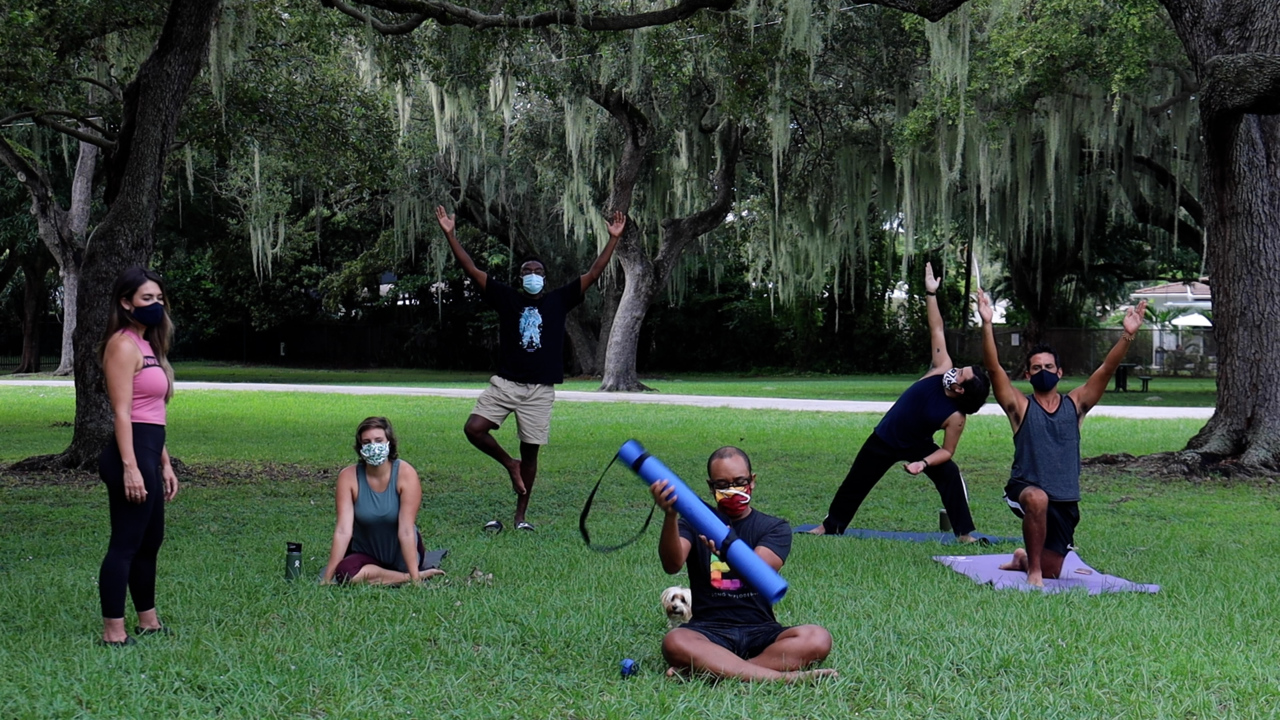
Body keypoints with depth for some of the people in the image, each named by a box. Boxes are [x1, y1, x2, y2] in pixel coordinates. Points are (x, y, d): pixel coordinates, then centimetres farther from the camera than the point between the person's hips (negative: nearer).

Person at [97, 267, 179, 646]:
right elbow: (122, 412, -17)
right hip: (132, 454, -10)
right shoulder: (123, 344, -10)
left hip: (149, 455, 10)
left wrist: (165, 464, 20)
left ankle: (148, 622, 29)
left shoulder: (147, 345, 19)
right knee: (125, 544, -8)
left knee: (150, 542, 18)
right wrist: (130, 467, -23)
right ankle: (113, 633, -5)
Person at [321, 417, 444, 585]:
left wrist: (414, 577, -28)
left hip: (401, 551, 1)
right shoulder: (348, 477, -15)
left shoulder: (405, 473, -20)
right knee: (345, 572, -30)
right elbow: (343, 529, -21)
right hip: (365, 552, -1)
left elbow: (406, 530, -24)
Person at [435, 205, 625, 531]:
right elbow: (472, 270, 2)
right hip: (506, 382, 0)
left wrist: (613, 239, -4)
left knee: (530, 451, 4)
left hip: (540, 389, 0)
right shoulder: (507, 298, 6)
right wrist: (450, 234, -5)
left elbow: (594, 273, 3)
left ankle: (521, 515, 16)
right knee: (474, 428, -16)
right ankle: (510, 464, 11)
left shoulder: (559, 300, 6)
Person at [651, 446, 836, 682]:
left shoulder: (775, 529, 9)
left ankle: (709, 667, -32)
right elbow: (672, 565, -11)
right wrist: (670, 516, -30)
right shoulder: (695, 524, 11)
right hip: (709, 631, 0)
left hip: (761, 631, 1)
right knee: (675, 643, -35)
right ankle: (780, 677, -36)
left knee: (818, 639, -29)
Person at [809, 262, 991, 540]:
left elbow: (947, 451, -19)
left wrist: (923, 463, -34)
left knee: (951, 476, -25)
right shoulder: (942, 370, -20)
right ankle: (830, 526, 30)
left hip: (917, 445, -4)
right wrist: (931, 294, -18)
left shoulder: (955, 418, -27)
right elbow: (937, 331, -17)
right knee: (855, 482, 12)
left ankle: (964, 533, -15)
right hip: (884, 440, 4)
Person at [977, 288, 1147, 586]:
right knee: (1038, 498, -40)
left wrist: (1128, 335, -18)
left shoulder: (1075, 405, 5)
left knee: (1051, 569, 6)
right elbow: (994, 369, -14)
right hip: (1026, 490, -3)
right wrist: (987, 325, -26)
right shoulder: (1021, 407, -2)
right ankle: (1032, 569, -21)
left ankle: (1025, 559, 44)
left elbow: (1106, 370, -5)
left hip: (1066, 502, 3)